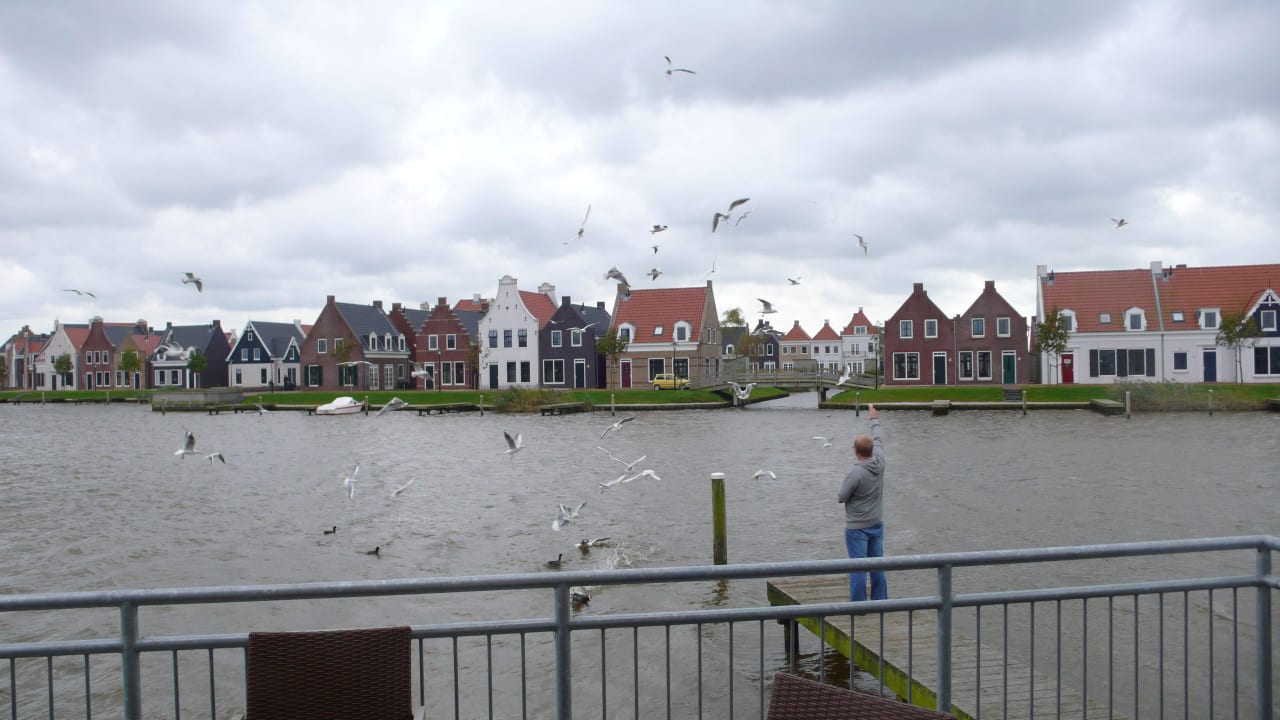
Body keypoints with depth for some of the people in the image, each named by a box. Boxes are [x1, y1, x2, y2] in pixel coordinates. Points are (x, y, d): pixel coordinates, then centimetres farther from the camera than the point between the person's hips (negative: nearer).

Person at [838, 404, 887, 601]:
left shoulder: (855, 474, -23)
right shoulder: (879, 463, -6)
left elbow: (842, 497, -12)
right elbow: (878, 441, 13)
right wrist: (875, 420, 27)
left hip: (857, 527, -6)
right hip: (877, 524, 7)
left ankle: (858, 605, 5)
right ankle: (880, 600, 22)